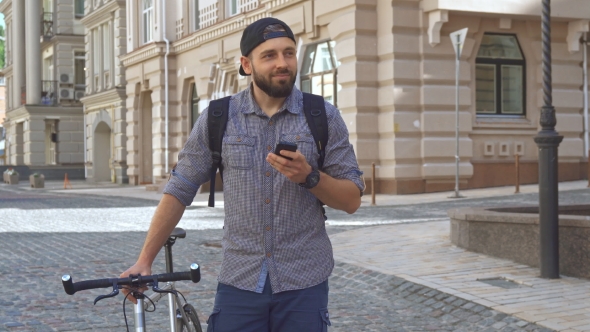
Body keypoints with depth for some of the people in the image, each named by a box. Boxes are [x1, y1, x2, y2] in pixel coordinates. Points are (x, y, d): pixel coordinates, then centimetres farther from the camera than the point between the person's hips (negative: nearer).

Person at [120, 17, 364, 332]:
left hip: (304, 284, 0)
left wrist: (309, 176, -18)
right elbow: (179, 191, 3)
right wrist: (144, 261, -2)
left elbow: (352, 200, 0)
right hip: (238, 282, 0)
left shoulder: (324, 117, -1)